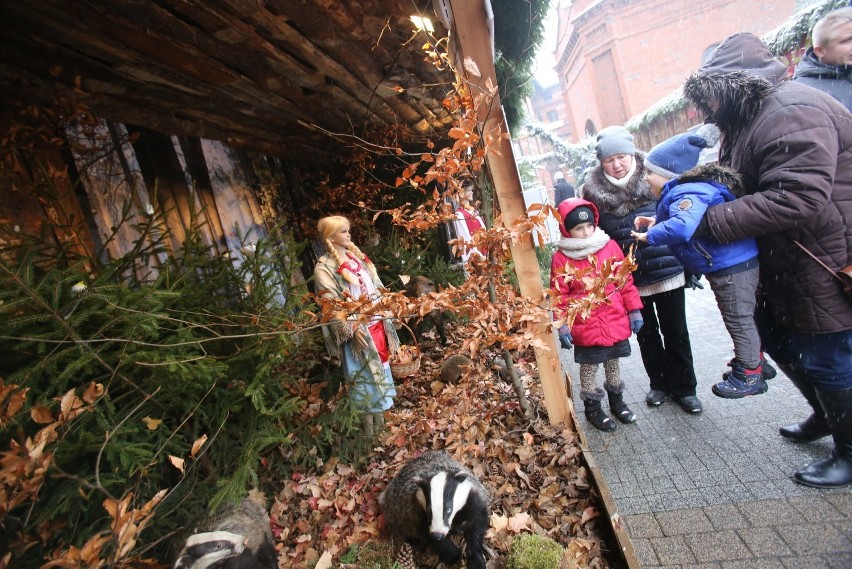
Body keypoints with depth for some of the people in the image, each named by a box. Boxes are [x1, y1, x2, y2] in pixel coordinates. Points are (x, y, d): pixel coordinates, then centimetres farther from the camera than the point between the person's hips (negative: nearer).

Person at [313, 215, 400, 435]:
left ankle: (381, 415, 35)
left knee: (381, 368, 16)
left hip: (377, 322, 7)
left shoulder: (356, 256, 11)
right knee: (364, 375, 5)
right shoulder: (324, 267, -11)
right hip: (357, 327, -7)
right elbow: (331, 304, -16)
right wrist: (352, 329, -22)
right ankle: (369, 424, 22)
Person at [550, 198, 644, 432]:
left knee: (613, 364, 21)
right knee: (588, 368, 12)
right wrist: (562, 325, -12)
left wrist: (634, 310, 5)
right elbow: (560, 295, -8)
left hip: (615, 323, 3)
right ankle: (592, 407, 30)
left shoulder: (610, 247, 0)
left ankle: (617, 401, 42)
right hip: (585, 329, -3)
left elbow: (625, 281, 5)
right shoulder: (561, 258, -9)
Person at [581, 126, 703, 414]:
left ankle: (684, 387, 30)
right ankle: (660, 383, 36)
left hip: (667, 269, 0)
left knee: (675, 331, 11)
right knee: (646, 334, 15)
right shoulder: (594, 191, -4)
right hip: (630, 279, 1)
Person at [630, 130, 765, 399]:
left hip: (731, 266, -11)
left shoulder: (686, 194, -26)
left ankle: (749, 375, 20)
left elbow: (682, 227, -44)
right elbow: (691, 220, 22)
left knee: (738, 319, 4)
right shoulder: (682, 190, 7)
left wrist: (651, 235, -27)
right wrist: (657, 222, 7)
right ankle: (753, 361, 41)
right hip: (734, 263, 11)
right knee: (742, 317, 23)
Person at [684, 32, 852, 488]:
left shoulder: (792, 112, -22)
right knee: (777, 337, 21)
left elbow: (797, 199, -32)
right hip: (785, 267, 10)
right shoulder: (749, 119, 10)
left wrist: (711, 222, -28)